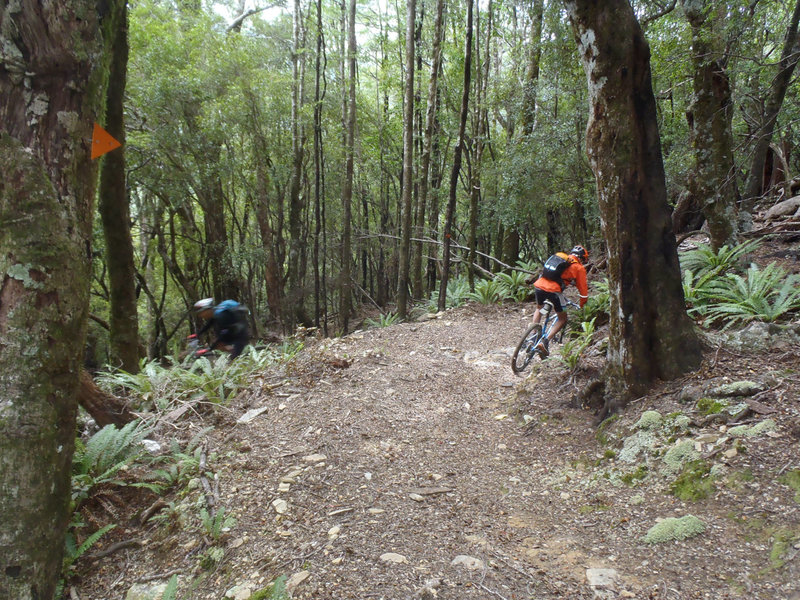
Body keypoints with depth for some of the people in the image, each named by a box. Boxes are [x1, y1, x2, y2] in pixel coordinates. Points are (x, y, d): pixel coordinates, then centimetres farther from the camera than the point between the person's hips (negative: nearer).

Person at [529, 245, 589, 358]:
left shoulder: (558, 256, 24)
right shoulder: (579, 267, 9)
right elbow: (583, 288, 13)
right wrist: (582, 305, 27)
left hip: (539, 285, 5)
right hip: (553, 290, -5)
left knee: (539, 308, 34)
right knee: (562, 319, 12)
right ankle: (545, 342, -3)